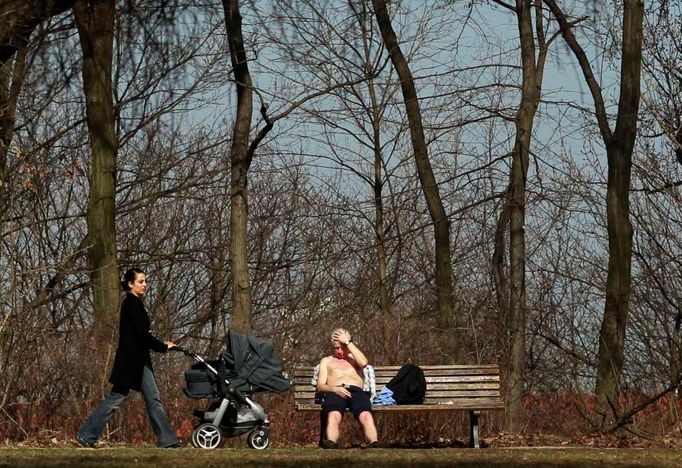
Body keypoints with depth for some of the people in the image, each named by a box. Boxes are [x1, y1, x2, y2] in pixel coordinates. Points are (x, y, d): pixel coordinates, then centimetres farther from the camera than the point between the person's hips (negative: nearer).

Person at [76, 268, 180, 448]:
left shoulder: (133, 303, 17)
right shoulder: (133, 303, -12)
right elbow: (142, 333, -18)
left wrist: (160, 345, 9)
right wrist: (163, 347, -7)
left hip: (138, 359, 10)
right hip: (131, 360, -10)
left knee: (153, 398, 6)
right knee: (116, 397, -6)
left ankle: (167, 440, 4)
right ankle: (87, 435, 0)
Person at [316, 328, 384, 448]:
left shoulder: (354, 357, 32)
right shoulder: (327, 361, 30)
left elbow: (363, 362, 5)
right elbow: (320, 386, 16)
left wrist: (348, 342, 7)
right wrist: (334, 389, -8)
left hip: (357, 391, 1)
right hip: (335, 393, -1)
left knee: (366, 416, -36)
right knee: (333, 415, -39)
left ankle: (374, 444, -59)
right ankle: (331, 444, -64)